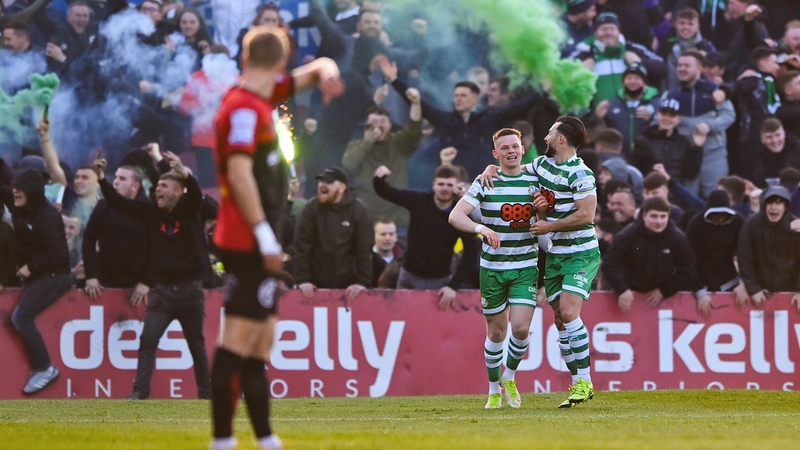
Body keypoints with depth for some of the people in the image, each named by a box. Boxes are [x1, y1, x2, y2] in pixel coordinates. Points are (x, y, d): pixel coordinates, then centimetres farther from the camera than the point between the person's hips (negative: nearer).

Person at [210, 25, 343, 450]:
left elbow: (312, 71, 23)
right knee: (239, 339, -10)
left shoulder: (260, 100, 13)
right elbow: (239, 173, -23)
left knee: (260, 340, 13)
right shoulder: (244, 108, -14)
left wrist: (326, 72, -2)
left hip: (257, 244, 10)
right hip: (247, 243, -10)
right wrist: (264, 236, -22)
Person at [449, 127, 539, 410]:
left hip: (526, 267, 1)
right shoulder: (485, 183, -3)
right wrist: (482, 228, -29)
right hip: (492, 267, -1)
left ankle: (509, 379, 12)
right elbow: (455, 216, -11)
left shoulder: (535, 182, 3)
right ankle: (494, 391, 23)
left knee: (521, 327, -14)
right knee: (496, 331, 6)